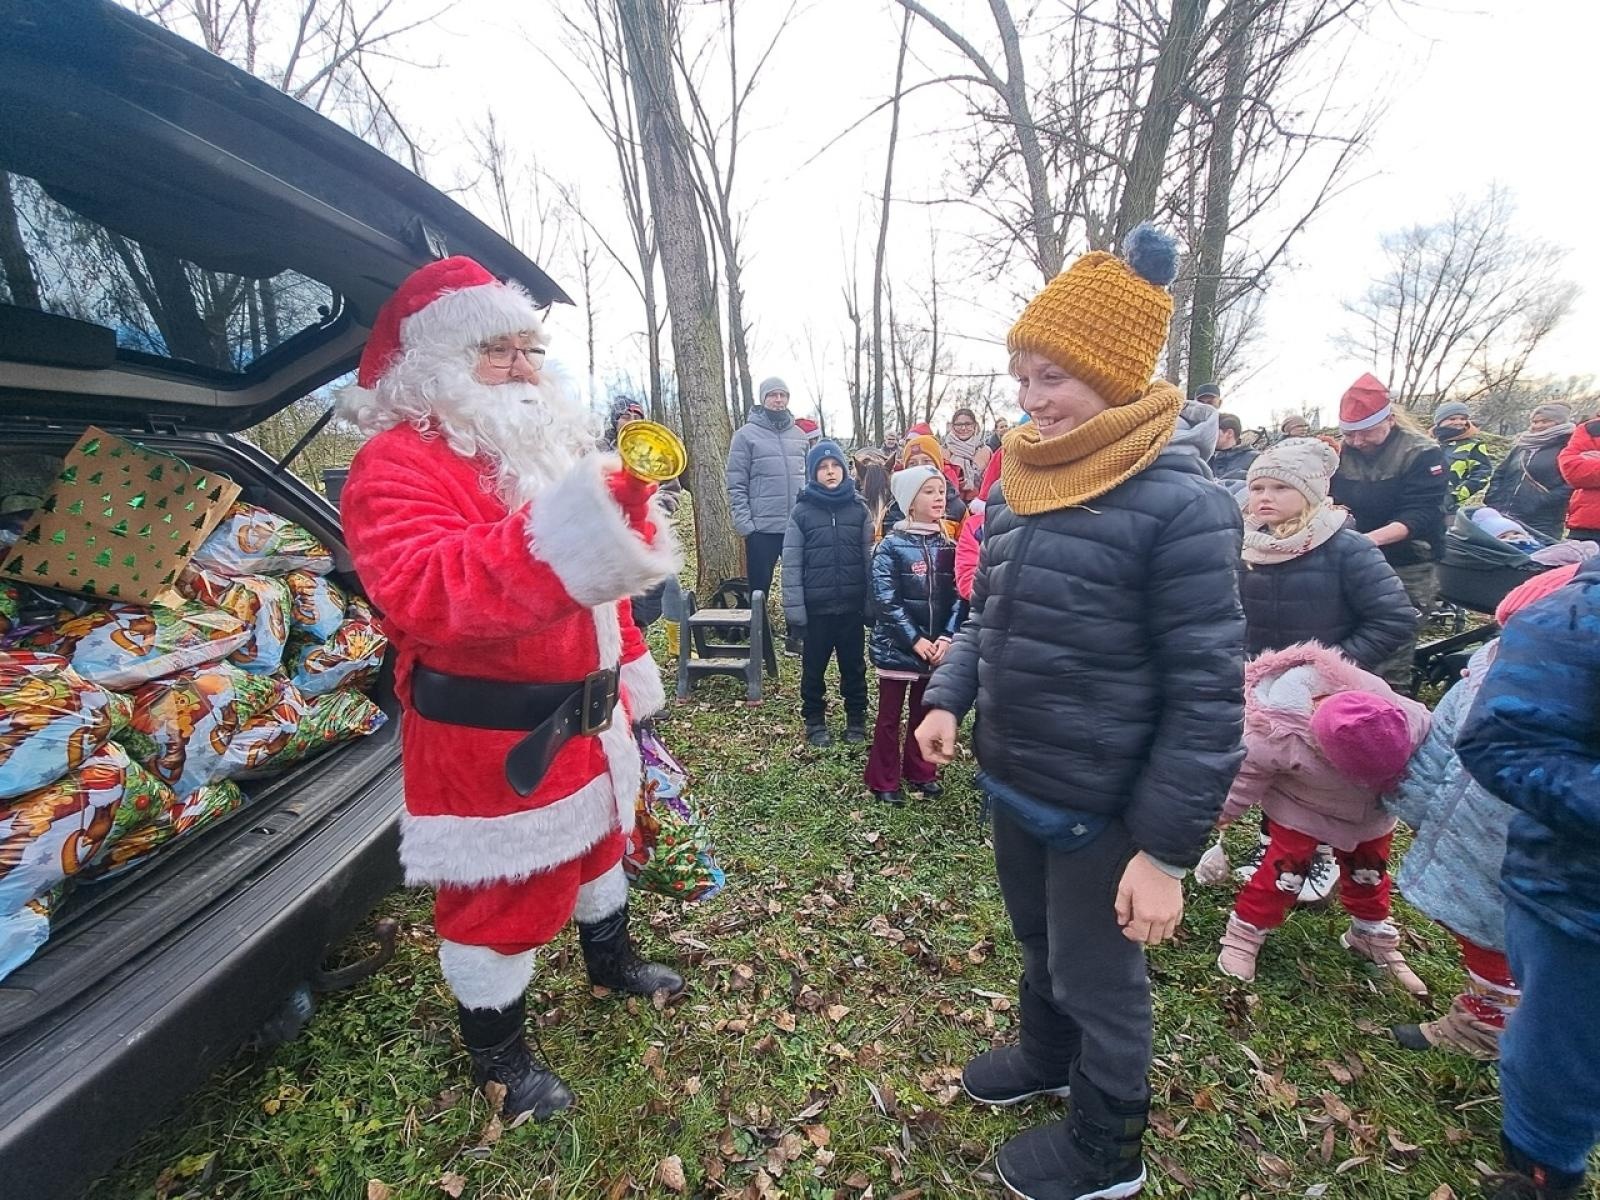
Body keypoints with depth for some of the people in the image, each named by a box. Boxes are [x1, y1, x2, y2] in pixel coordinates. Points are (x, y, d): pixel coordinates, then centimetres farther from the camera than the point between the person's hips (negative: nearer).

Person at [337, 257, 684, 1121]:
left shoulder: (547, 445, 11)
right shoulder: (399, 464, -16)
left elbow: (602, 581, 17)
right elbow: (424, 595, -35)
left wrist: (627, 669, 18)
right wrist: (560, 539, -46)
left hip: (582, 717, 9)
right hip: (491, 740, -8)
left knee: (596, 842, 26)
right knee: (499, 896, 9)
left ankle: (611, 961, 52)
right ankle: (498, 1055, 36)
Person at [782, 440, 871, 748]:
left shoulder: (858, 508, 2)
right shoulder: (802, 511, -3)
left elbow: (870, 557, 2)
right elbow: (791, 563, -4)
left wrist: (872, 601, -2)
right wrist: (794, 608, -9)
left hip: (852, 605, 1)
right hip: (816, 607, -1)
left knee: (854, 666, 13)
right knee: (814, 668, 12)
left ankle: (856, 719, 30)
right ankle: (815, 721, 29)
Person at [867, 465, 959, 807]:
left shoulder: (948, 546, 3)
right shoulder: (891, 546, -9)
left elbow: (957, 597, 1)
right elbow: (885, 601, -15)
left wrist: (946, 638, -11)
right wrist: (915, 640, -17)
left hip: (936, 647, 4)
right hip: (897, 647, -4)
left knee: (924, 712, 18)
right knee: (889, 716, 8)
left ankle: (920, 772, 35)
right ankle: (884, 782, 21)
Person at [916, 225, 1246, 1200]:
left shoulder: (1179, 504, -20)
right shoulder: (1023, 485, 3)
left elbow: (1207, 693, -19)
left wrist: (1168, 848, -18)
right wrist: (950, 698, -2)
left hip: (1102, 807, -6)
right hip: (1013, 782, 7)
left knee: (1099, 978, 16)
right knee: (1040, 943, 28)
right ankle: (1047, 1056, 57)